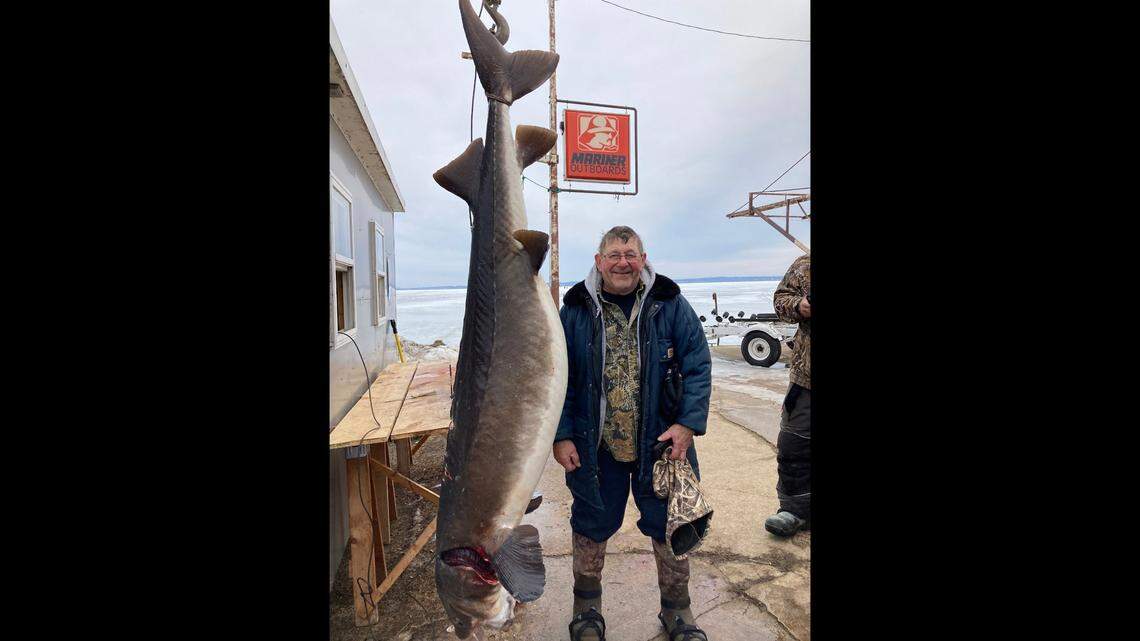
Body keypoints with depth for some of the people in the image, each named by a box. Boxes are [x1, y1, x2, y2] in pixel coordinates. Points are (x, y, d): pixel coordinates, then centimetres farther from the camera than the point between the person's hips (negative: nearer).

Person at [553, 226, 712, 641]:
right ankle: (587, 607, 43)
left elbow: (698, 366, -4)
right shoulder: (576, 312, -4)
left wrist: (689, 424, -13)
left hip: (662, 443, 0)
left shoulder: (670, 305, -4)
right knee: (591, 526, 17)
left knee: (671, 527, 15)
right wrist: (561, 436, -6)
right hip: (595, 447, 0)